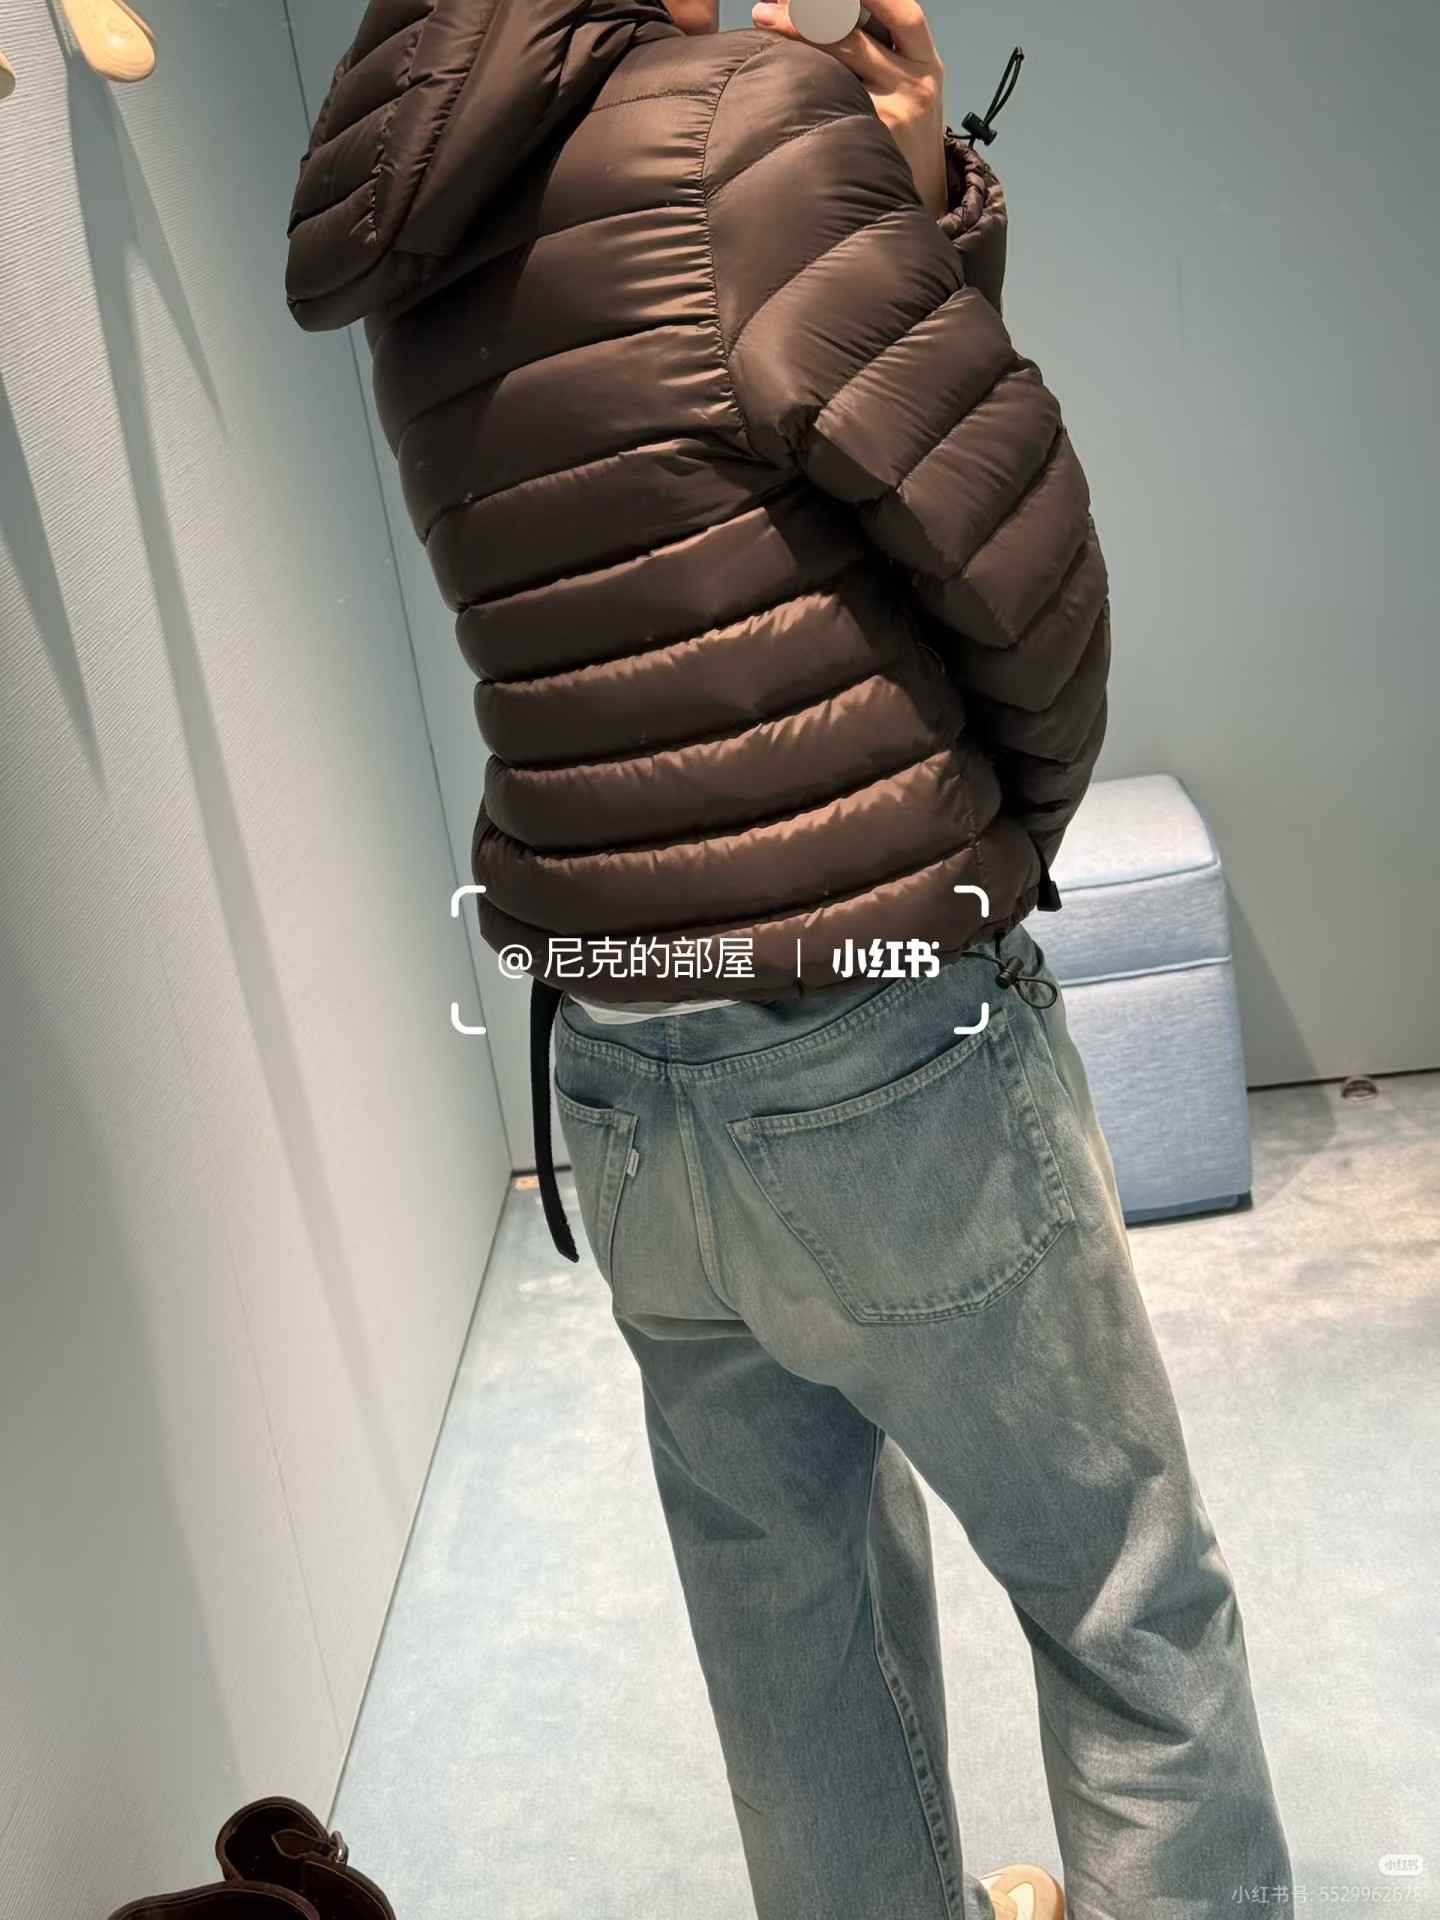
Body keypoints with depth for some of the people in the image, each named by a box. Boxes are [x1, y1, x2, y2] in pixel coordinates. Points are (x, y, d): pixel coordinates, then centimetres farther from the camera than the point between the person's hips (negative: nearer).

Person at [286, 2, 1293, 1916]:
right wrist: (1021, 819, 4)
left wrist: (915, 190, 7)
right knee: (1133, 1608, 13)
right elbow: (1012, 550, -13)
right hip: (884, 1072, -7)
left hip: (612, 1103, 8)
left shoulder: (420, 277, 10)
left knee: (790, 1610, 23)